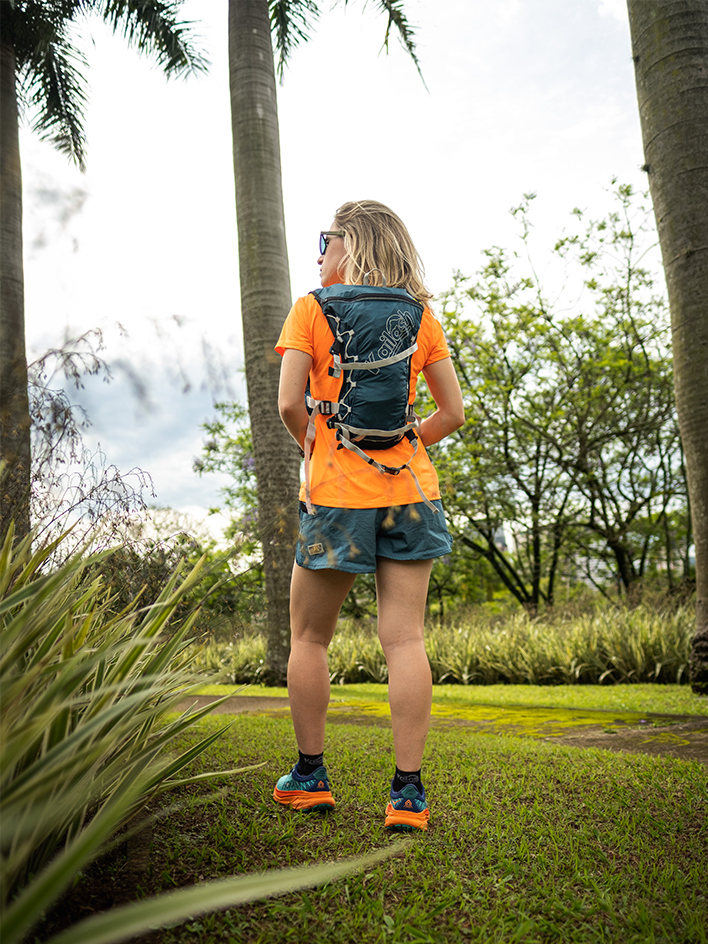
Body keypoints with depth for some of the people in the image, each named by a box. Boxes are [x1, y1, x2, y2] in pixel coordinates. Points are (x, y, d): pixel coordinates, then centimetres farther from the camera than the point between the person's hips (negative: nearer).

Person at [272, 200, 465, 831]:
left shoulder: (311, 310, -1)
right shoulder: (420, 318, 8)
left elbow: (289, 404, -11)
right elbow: (453, 413, 5)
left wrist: (317, 449, 8)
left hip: (337, 495, -2)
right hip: (410, 490, 3)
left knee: (309, 637, 13)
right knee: (405, 638, 0)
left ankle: (310, 776, 22)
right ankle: (408, 793, 3)